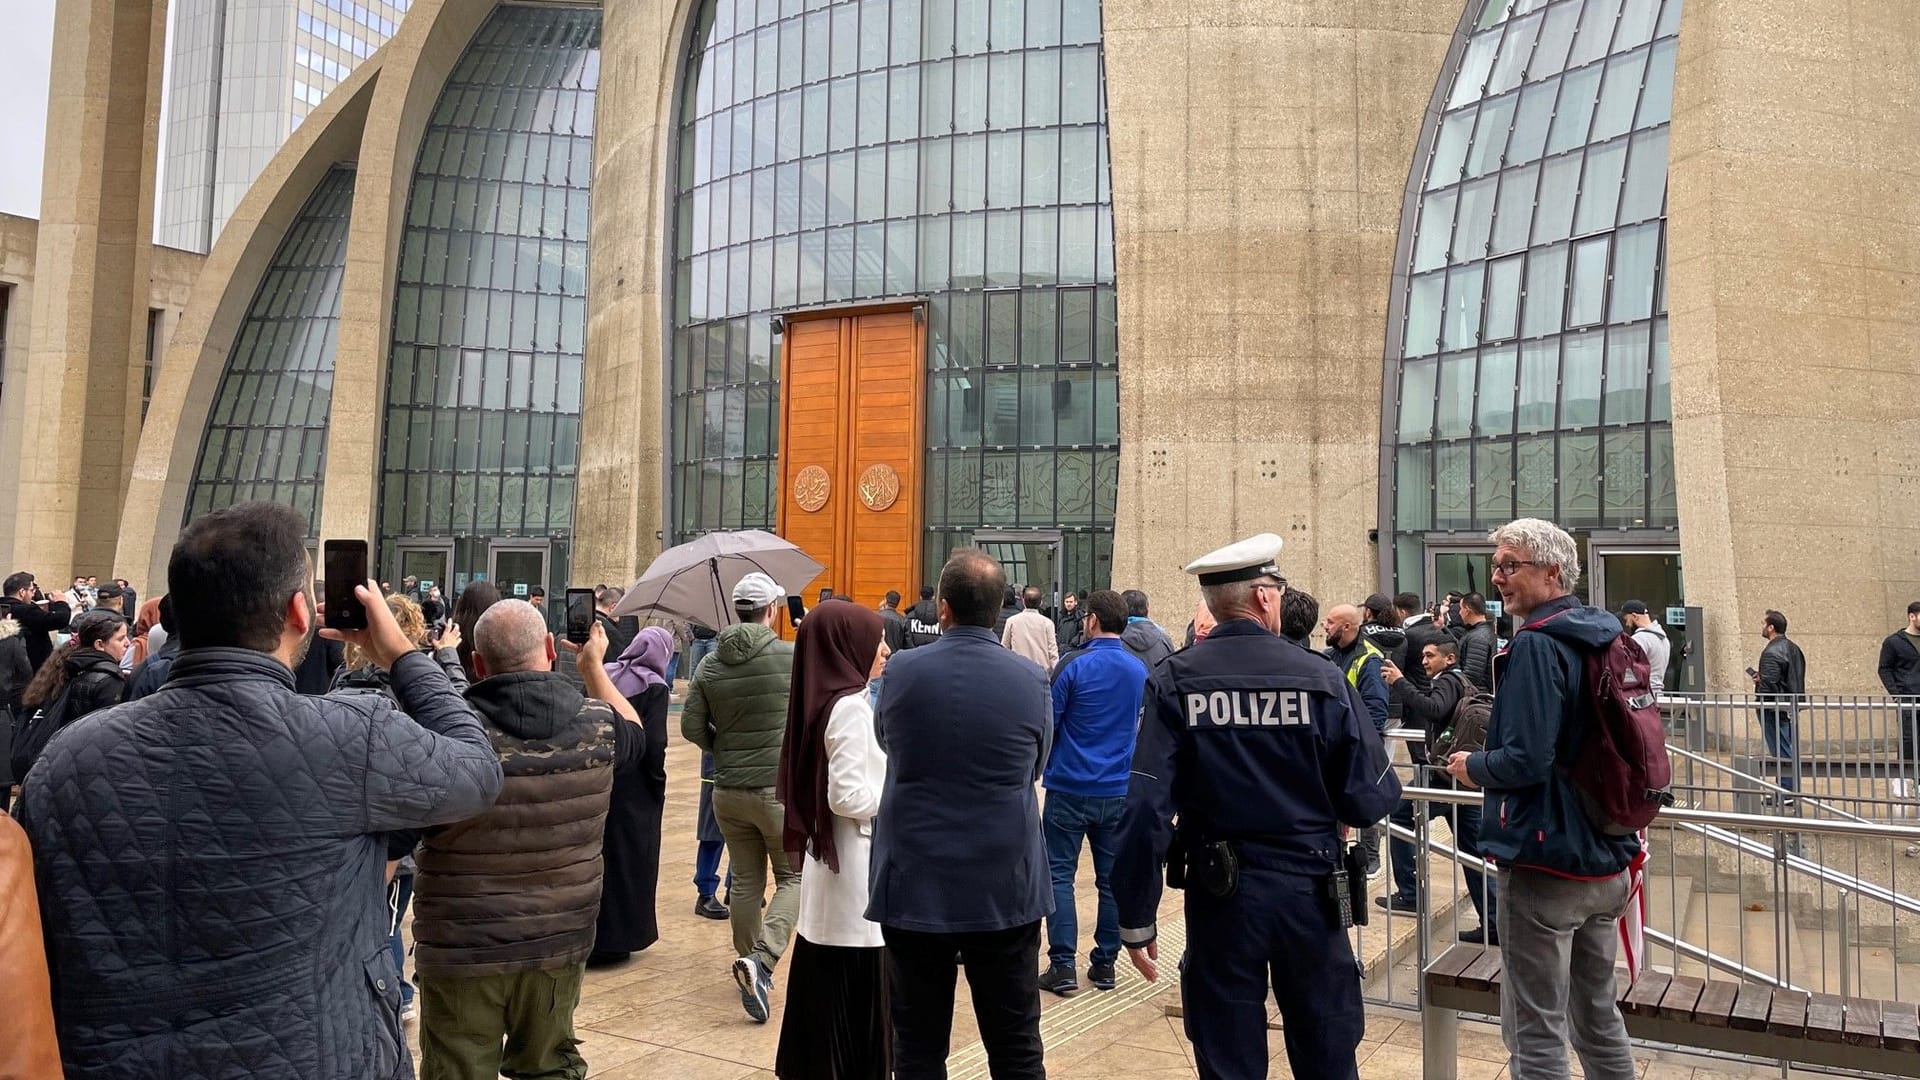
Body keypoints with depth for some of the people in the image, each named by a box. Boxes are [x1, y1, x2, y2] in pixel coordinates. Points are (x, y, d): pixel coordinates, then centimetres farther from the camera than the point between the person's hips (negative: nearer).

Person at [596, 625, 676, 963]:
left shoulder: (603, 675, 4)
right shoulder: (654, 686, -11)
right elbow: (654, 743, -16)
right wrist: (659, 784, -3)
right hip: (633, 787, -5)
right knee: (627, 858, 6)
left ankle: (586, 934, 24)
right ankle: (614, 939, 12)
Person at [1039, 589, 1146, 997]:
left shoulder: (1074, 666, -12)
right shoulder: (1140, 670, 4)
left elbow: (1046, 724, -7)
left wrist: (1043, 765, 10)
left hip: (1071, 788, -5)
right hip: (1120, 791, 5)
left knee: (1060, 875, 3)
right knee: (1112, 878, 12)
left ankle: (1062, 965, 2)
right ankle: (1105, 963, 18)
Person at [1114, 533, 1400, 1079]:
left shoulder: (1173, 682, -10)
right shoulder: (1321, 677, -10)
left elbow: (1147, 808, -15)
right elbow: (1372, 799, -8)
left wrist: (1136, 918, -8)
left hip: (1221, 892, 0)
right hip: (1309, 890, 1)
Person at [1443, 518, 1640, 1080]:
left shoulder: (1536, 644, -18)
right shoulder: (1604, 637, 9)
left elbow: (1524, 760, -24)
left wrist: (1473, 767, -7)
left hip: (1544, 864, -9)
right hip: (1606, 861, 9)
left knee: (1535, 1030, 2)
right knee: (1598, 1014, 21)